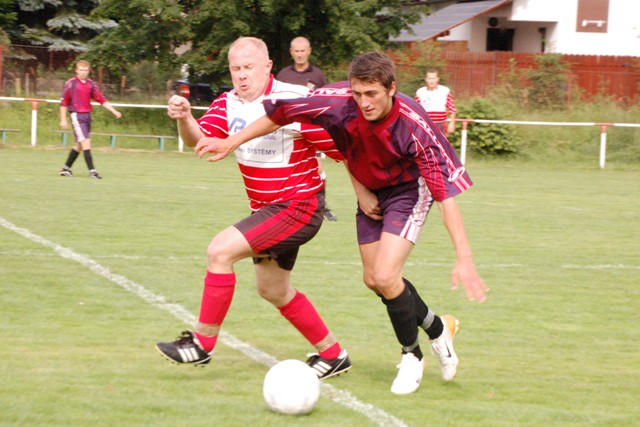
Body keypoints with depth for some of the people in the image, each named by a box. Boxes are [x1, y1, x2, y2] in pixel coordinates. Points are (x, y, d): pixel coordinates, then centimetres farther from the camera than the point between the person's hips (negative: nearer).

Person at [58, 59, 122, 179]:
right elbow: (64, 102, -2)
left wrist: (114, 111, 0)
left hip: (87, 115, 6)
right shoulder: (71, 83, -5)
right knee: (86, 142, -14)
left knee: (79, 145, 12)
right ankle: (92, 171, -16)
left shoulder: (91, 84, 10)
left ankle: (66, 168, 25)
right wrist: (63, 120, -5)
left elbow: (102, 100, 9)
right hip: (76, 115, -6)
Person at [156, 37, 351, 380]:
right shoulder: (228, 104, 1)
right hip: (265, 208, 9)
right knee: (273, 291, 19)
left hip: (298, 207, -9)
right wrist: (184, 119, -33)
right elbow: (199, 139, -12)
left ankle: (202, 343, -9)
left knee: (221, 250, -19)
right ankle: (332, 354, 35)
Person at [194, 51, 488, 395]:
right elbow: (281, 113, -13)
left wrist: (464, 259, -42)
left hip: (409, 190, -5)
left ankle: (411, 356, 7)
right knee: (373, 280, 11)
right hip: (370, 191, 5)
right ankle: (438, 329, 36)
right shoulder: (338, 101, -29)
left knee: (385, 277, -19)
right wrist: (230, 143, -9)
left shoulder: (415, 127, -37)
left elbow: (446, 193, -37)